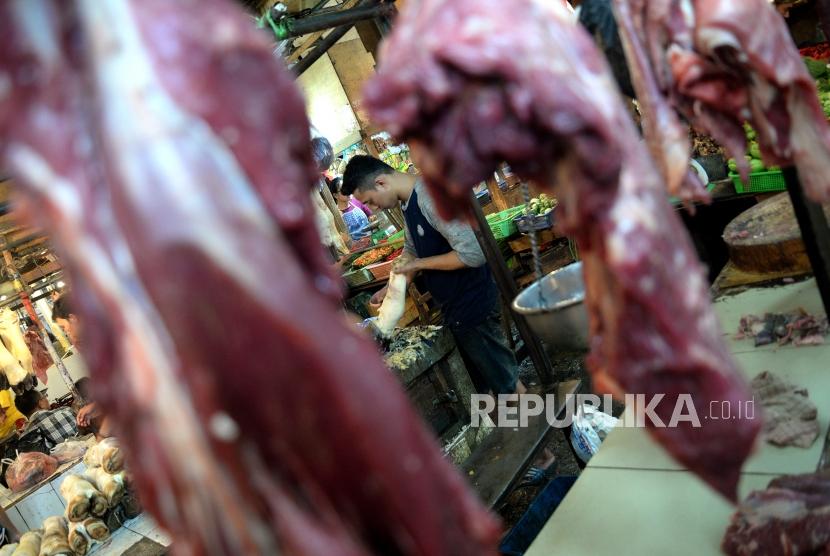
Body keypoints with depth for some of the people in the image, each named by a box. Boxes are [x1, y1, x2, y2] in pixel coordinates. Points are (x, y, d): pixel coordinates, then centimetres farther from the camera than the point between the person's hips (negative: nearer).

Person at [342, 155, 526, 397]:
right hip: (455, 308, 10)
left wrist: (419, 264, -20)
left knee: (505, 379, 6)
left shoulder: (431, 198, -26)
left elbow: (473, 253, -31)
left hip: (473, 305, -9)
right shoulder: (409, 201, 6)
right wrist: (391, 288, 11)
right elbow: (411, 249, 21)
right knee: (477, 378, 23)